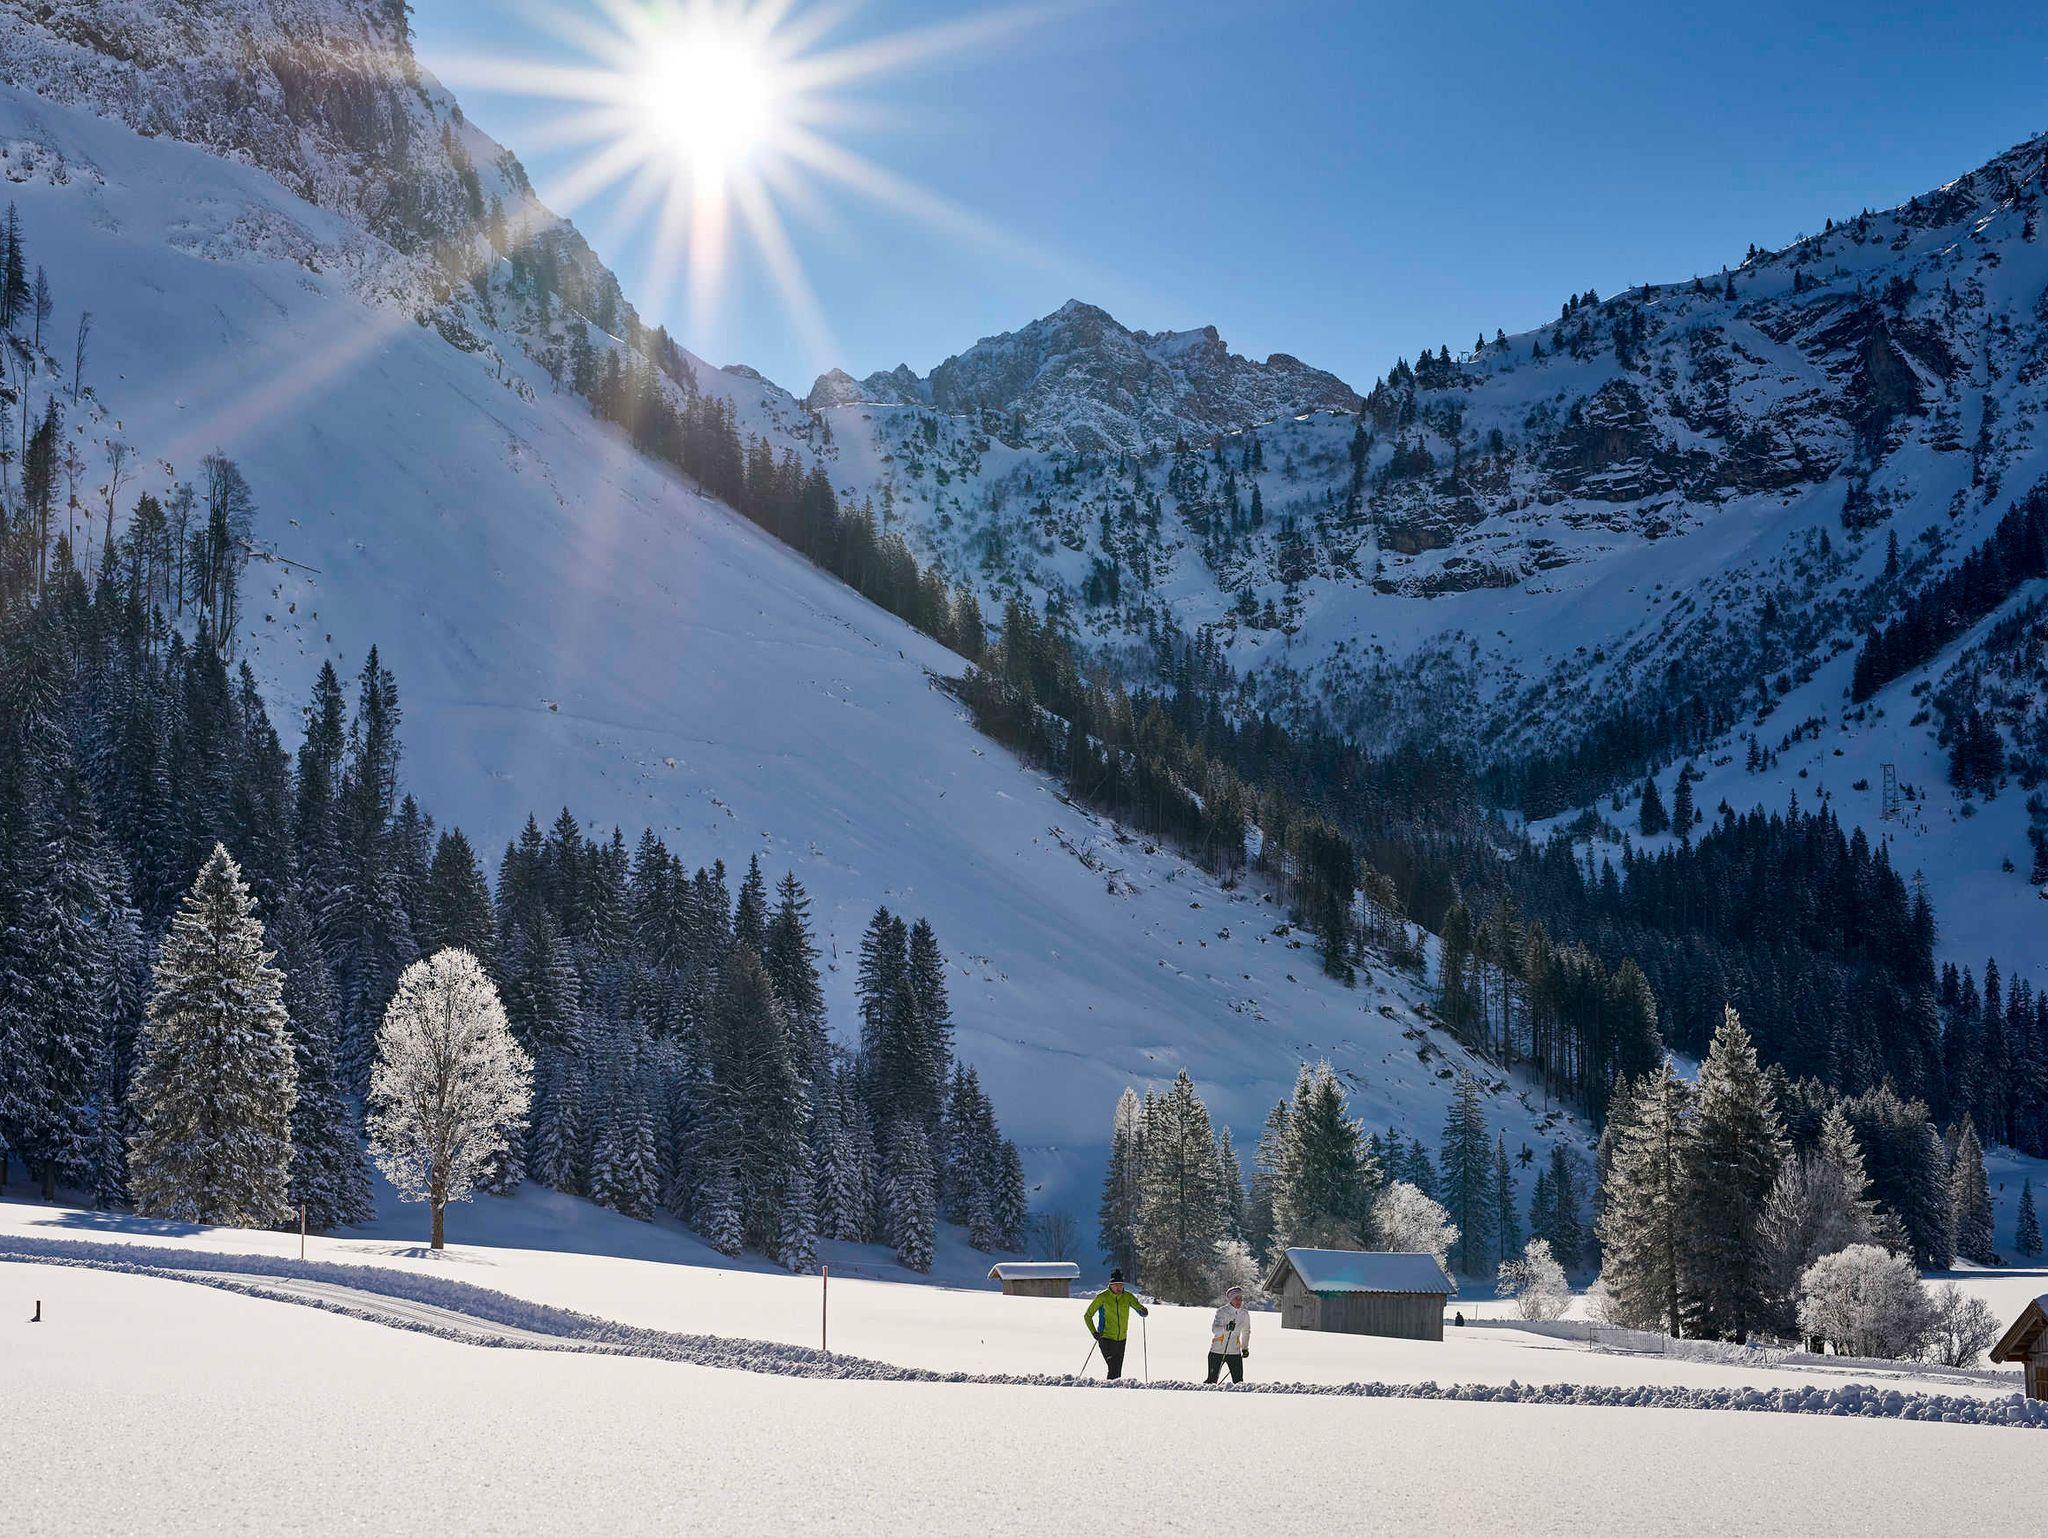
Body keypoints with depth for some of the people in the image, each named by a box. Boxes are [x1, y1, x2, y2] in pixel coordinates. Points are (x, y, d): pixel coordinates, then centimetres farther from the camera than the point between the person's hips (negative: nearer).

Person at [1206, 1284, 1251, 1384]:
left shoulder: (1244, 1315, 5)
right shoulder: (1222, 1312, -10)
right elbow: (1214, 1330, -23)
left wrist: (1245, 1348, 25)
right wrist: (1226, 1328, -41)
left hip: (1235, 1353, 3)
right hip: (1217, 1352, -3)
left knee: (1238, 1381, -5)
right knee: (1212, 1380, 1)